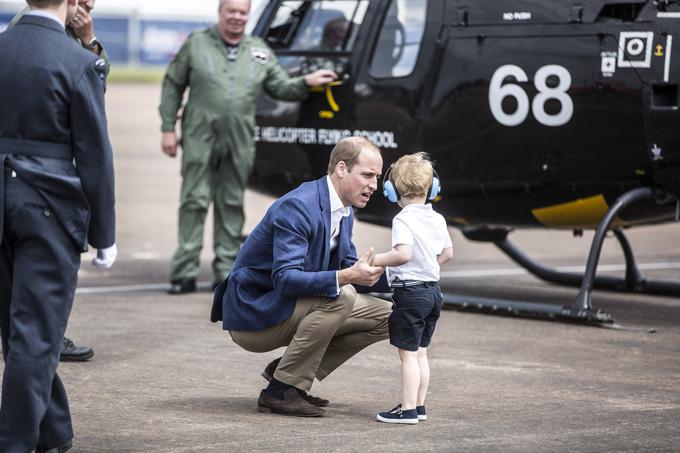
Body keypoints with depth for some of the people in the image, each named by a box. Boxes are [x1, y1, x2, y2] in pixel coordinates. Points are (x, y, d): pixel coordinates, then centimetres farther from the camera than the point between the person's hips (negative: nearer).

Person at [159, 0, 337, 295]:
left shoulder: (259, 51, 13)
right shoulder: (197, 44, 4)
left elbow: (280, 88, 16)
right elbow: (172, 86, 6)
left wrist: (306, 83, -3)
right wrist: (168, 128, 0)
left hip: (239, 142, 3)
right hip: (200, 137, -3)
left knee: (232, 204, 7)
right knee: (194, 201, -5)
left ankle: (226, 271, 14)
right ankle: (184, 273, -3)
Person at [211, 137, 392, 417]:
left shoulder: (344, 212, 6)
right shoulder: (297, 207, -24)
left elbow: (347, 268, 13)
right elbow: (285, 278, -32)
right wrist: (345, 277, -43)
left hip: (286, 309, 9)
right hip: (253, 317, -9)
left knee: (384, 317, 3)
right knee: (341, 297, -30)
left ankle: (284, 372, 5)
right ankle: (280, 392, -19)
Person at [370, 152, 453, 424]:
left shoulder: (403, 220, -16)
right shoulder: (437, 219, 6)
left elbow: (403, 254, -30)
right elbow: (447, 253, 15)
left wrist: (375, 261, -19)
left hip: (410, 291, -8)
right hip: (433, 290, 8)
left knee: (408, 354, -5)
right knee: (420, 353, 16)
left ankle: (408, 409, -5)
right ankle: (419, 405, 20)